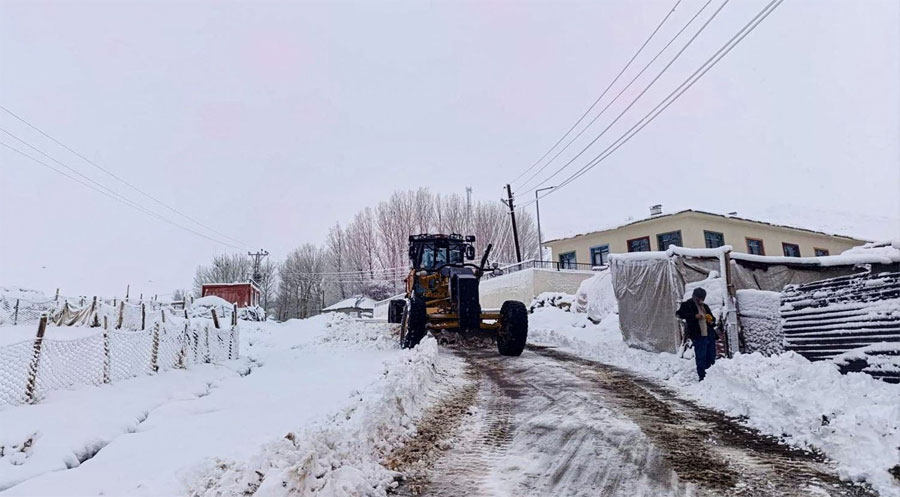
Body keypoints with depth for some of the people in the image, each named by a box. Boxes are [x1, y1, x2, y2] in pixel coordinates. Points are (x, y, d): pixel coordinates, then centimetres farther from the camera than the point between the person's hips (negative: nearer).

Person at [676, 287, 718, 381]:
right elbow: (679, 314, -13)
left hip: (710, 334, 7)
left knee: (711, 357, 10)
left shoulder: (705, 306, 21)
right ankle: (702, 376, -1)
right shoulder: (687, 305, 1)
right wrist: (695, 316, -18)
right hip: (699, 335, -7)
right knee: (701, 357, -7)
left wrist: (711, 320, 5)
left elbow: (712, 318, 30)